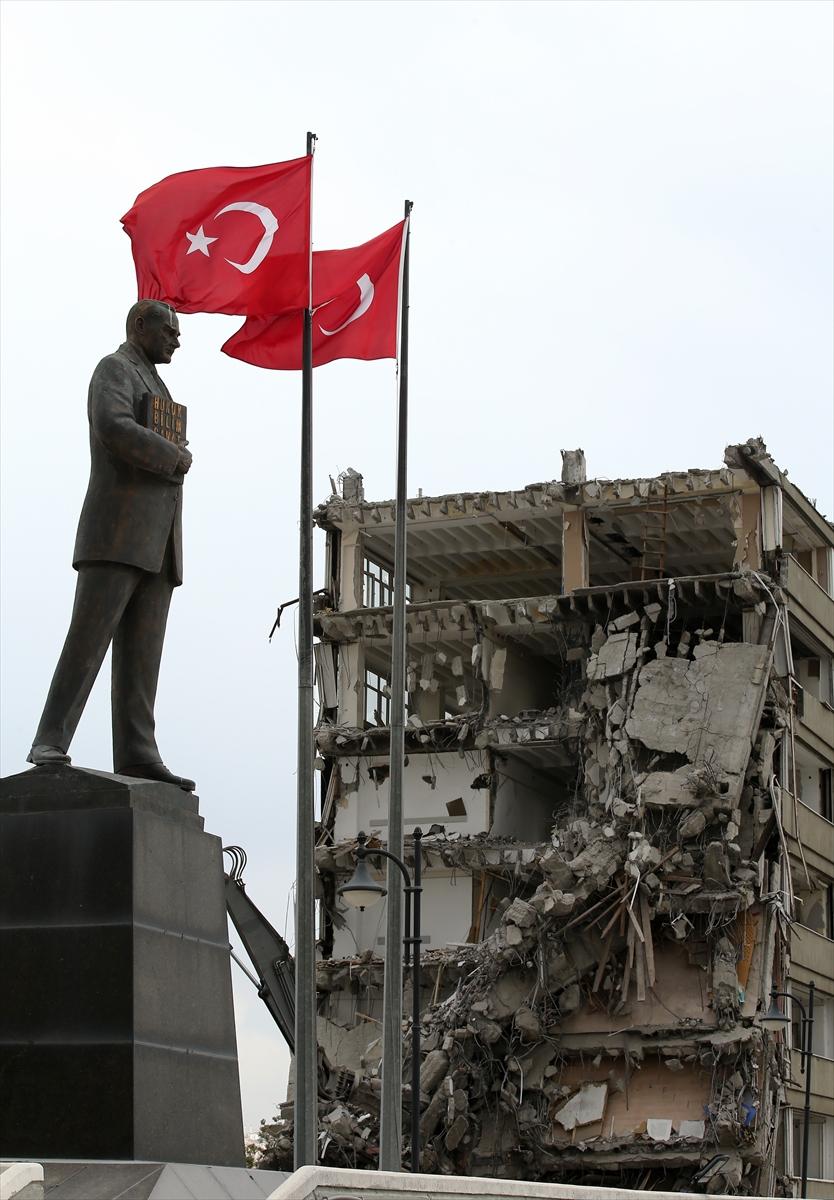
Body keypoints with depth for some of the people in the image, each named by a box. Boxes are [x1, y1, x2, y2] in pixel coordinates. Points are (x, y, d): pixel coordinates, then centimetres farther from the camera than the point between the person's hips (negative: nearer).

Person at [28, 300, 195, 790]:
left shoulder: (154, 387, 30)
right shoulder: (114, 369, 1)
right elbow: (113, 429, -18)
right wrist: (175, 457, -8)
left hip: (157, 545, 9)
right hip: (116, 534, -9)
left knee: (141, 654, -3)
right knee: (89, 637, -16)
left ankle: (137, 755, -10)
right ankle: (51, 745, -20)